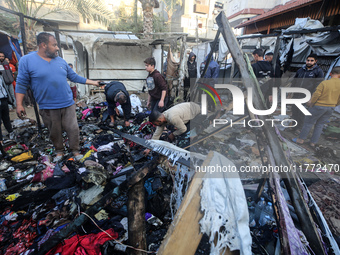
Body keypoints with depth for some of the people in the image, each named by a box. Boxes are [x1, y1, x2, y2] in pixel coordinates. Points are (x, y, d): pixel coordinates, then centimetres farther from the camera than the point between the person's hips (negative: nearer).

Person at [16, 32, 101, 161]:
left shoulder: (61, 61, 6)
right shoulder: (26, 61, -4)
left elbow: (74, 76, 13)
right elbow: (21, 84, -2)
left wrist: (92, 82, 12)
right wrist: (19, 104, -5)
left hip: (68, 104, 2)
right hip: (47, 108, -2)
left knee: (73, 129, 3)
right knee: (54, 132, 11)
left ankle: (75, 150, 22)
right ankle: (59, 151, 33)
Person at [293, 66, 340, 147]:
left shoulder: (324, 83, -17)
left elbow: (316, 95, -16)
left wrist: (310, 103, 1)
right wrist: (333, 105, 19)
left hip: (319, 106, -5)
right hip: (331, 107, 5)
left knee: (309, 122, 7)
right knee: (320, 125, 14)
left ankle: (301, 139, 14)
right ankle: (313, 142, 19)